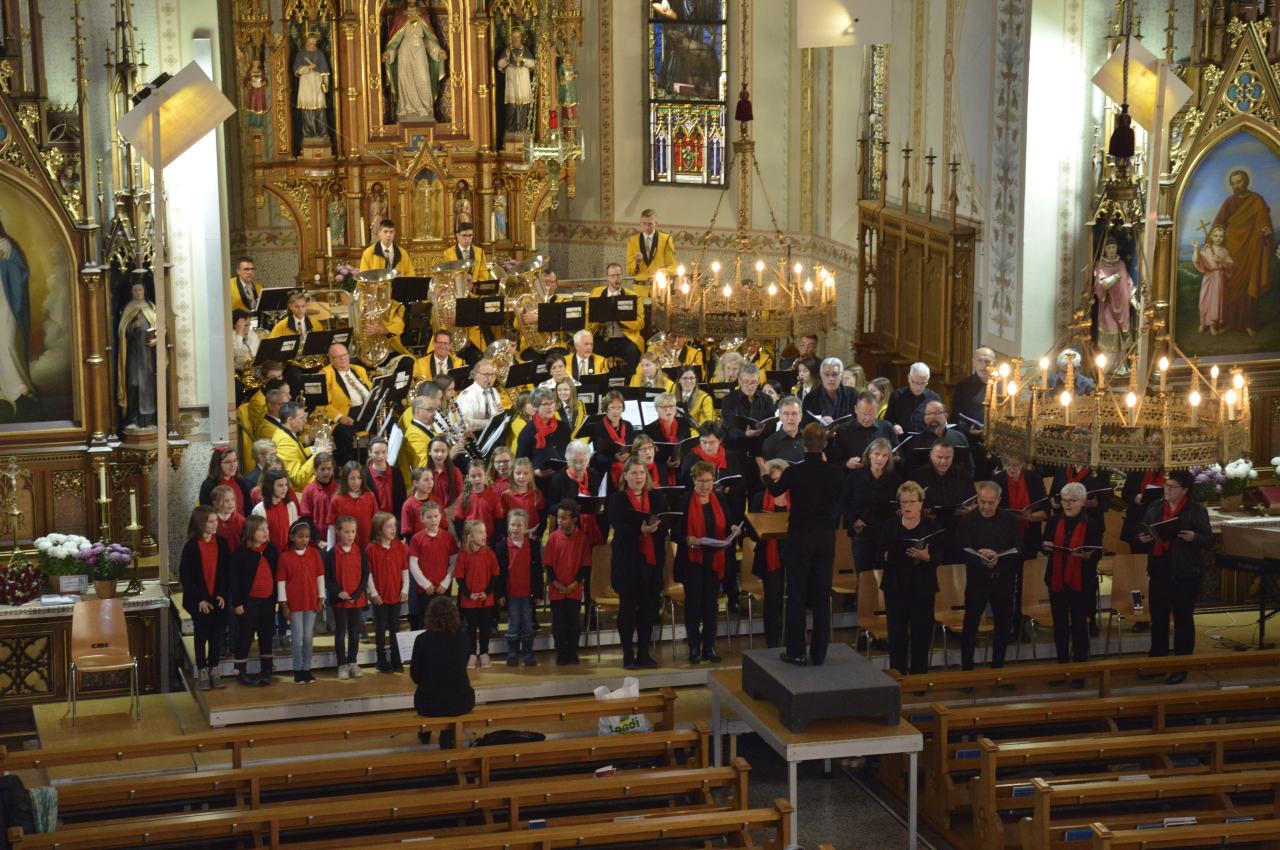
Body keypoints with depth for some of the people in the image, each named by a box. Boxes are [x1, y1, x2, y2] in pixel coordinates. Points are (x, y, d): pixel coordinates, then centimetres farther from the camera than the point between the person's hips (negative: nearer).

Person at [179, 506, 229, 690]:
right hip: (199, 601, -3)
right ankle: (202, 672, 14)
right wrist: (200, 599, -13)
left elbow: (227, 572, 4)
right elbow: (184, 576, -9)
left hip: (218, 599, 3)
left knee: (216, 634, 7)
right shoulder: (191, 546, -9)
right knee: (201, 635, 5)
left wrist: (222, 594, -7)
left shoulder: (222, 544, 0)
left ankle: (214, 670, 18)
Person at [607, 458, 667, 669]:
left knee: (648, 608, 5)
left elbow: (664, 526, 6)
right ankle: (628, 655, 8)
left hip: (652, 559, 4)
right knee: (628, 608, 2)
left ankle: (644, 653, 14)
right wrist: (640, 531, -24)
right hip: (627, 560, -4)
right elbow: (618, 526, -12)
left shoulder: (655, 499, 12)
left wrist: (655, 527, -14)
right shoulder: (617, 499, 0)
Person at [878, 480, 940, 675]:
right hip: (895, 587, 2)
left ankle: (918, 675, 11)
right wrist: (887, 557, -14)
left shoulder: (932, 527, 1)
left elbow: (940, 557, -4)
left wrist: (926, 557, -24)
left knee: (921, 633, 0)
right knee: (896, 634, 2)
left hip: (922, 588, -2)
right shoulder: (890, 527, 8)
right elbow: (879, 556, 8)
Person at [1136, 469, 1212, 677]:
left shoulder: (1197, 510, -6)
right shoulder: (1154, 507, 9)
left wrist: (1194, 537, -26)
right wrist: (1144, 538, -7)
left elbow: (1209, 541, -7)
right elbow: (1146, 532, 16)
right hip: (1159, 569, 5)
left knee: (1183, 619, 4)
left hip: (1185, 572, -5)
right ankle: (1157, 662, 21)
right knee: (1158, 617, 10)